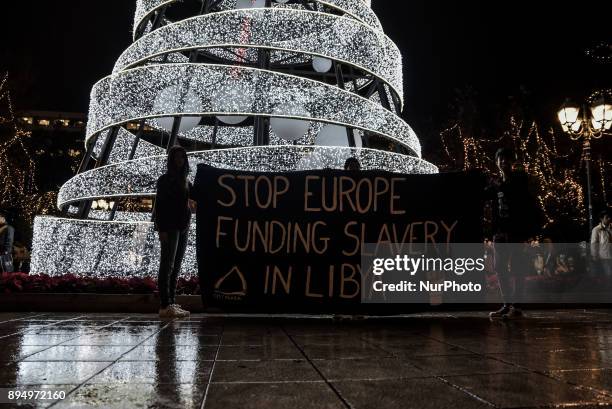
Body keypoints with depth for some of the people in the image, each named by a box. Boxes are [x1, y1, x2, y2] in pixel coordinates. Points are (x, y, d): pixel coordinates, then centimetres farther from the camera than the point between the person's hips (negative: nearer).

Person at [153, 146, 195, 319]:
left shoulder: (185, 181, 16)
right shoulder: (165, 179, -4)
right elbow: (159, 205, -11)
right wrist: (162, 229, -17)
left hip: (183, 227, 7)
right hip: (170, 227, -7)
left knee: (176, 266, 8)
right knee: (167, 265, -8)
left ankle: (172, 303, 13)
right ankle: (165, 306, -9)